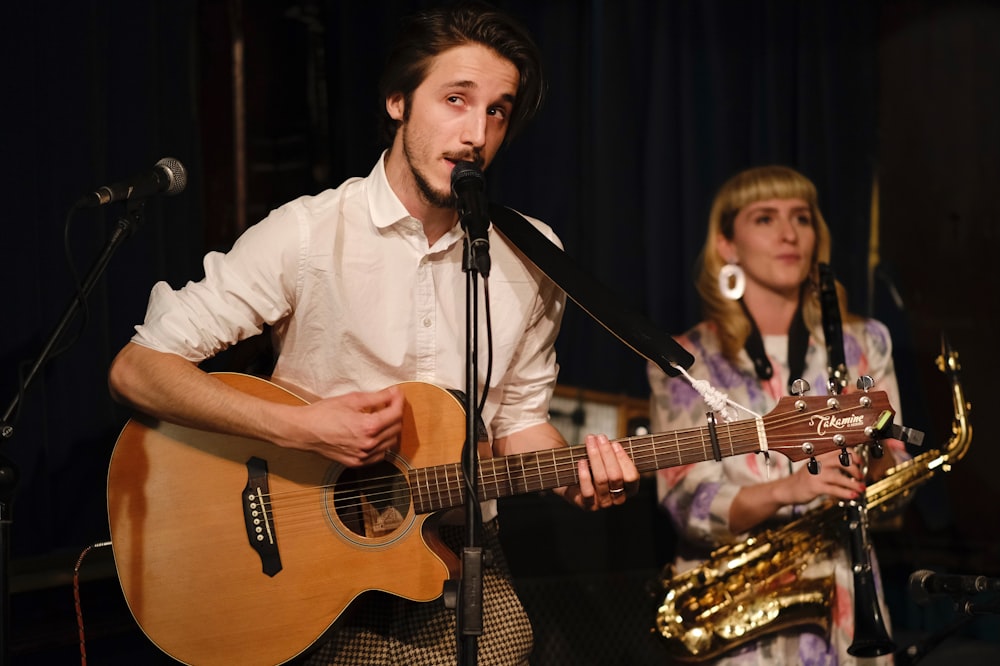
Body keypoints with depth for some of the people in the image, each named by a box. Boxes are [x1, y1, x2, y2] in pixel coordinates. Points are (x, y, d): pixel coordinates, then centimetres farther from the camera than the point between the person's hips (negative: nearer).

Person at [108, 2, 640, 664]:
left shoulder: (531, 255, 4)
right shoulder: (305, 234, -9)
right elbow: (136, 369, -11)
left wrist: (574, 474, -7)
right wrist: (300, 425, -20)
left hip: (463, 559, 4)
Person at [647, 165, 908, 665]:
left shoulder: (864, 344, 11)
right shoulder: (683, 362, 3)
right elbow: (687, 504, -7)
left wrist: (872, 457, -12)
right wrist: (786, 489, -23)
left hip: (843, 604, 2)